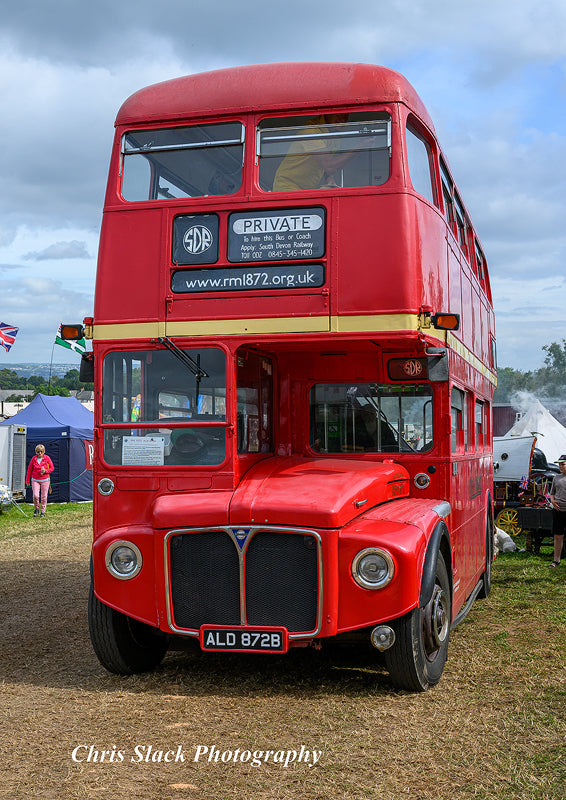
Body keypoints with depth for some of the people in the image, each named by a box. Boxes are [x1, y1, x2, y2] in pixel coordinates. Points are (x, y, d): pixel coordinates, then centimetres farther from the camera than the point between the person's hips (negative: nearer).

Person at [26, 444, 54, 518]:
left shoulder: (47, 458, -3)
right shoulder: (34, 459, 0)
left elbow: (52, 468, 4)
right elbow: (29, 469, 8)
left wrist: (45, 471, -16)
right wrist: (27, 480, 10)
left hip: (45, 480, 0)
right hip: (35, 480, 0)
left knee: (44, 497, 1)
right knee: (35, 495, -13)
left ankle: (43, 512, 14)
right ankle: (36, 509, 11)